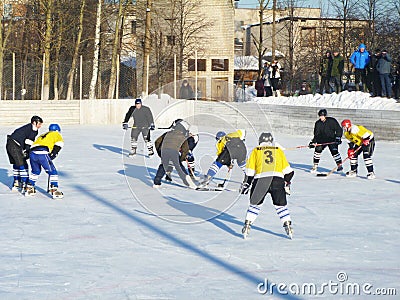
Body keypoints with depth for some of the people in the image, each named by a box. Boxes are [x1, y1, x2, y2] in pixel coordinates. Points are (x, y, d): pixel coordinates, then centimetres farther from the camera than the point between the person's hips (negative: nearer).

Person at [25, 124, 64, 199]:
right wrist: (52, 155, 6)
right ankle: (54, 191, -3)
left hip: (32, 153, 6)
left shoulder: (42, 135, 39)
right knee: (52, 172, 5)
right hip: (43, 154, -6)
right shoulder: (56, 134, 22)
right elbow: (59, 143, 3)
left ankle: (29, 189, 32)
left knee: (35, 171, 28)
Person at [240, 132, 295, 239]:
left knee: (255, 204, 15)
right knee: (281, 205, 14)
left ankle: (247, 226, 11)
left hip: (261, 179, -1)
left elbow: (250, 171, 13)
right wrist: (287, 183, 30)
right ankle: (288, 226, 7)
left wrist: (246, 184, 21)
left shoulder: (256, 151, 19)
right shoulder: (279, 151, 22)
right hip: (277, 180, 1)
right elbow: (288, 171, 19)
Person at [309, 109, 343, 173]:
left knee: (334, 151, -18)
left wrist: (338, 138, -15)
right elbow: (316, 134, 5)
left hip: (332, 140, -4)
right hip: (322, 140, 4)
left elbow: (339, 130, -6)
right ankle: (315, 166, 0)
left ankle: (339, 165, -5)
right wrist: (313, 142, -6)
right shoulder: (318, 123, 1)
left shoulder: (332, 121, -10)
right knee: (318, 149, -11)